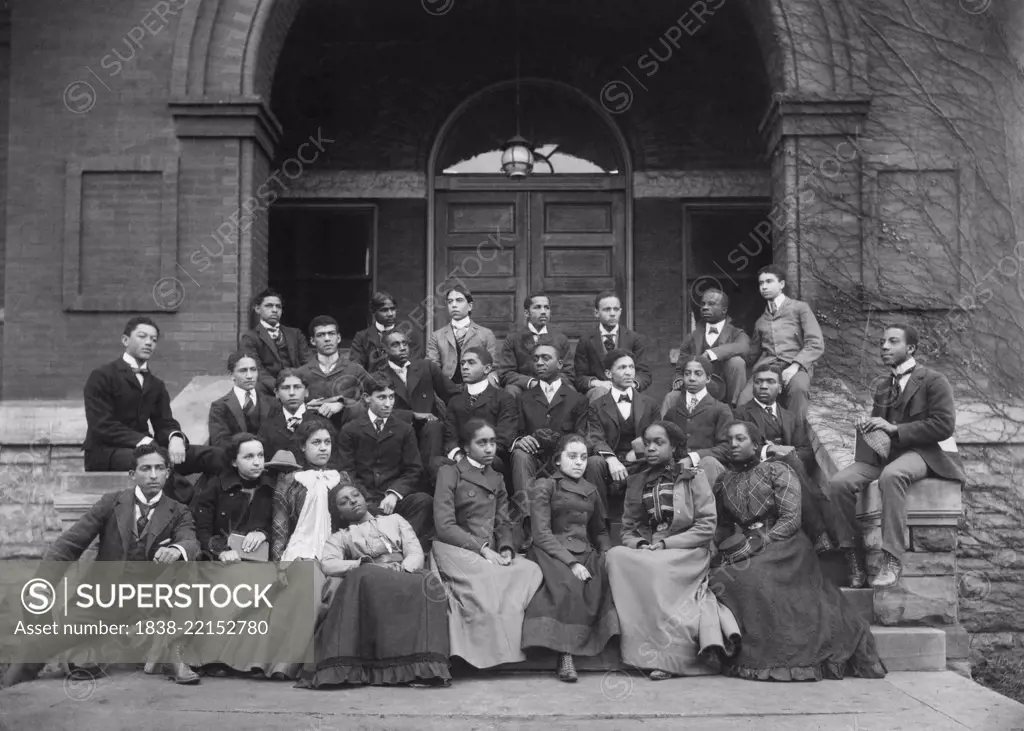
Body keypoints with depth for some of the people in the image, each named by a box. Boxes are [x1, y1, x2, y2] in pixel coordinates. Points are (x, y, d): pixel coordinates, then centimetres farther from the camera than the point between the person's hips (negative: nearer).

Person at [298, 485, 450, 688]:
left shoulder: (394, 520, 31)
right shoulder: (340, 537, 27)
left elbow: (416, 553, 16)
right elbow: (327, 564, 4)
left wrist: (402, 570, -8)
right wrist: (363, 564, -12)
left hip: (405, 578, 1)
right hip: (369, 583, -1)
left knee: (427, 583, -36)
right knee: (366, 577, -39)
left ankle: (425, 665, -46)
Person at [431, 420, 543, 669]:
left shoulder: (497, 480, 23)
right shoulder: (449, 473, 4)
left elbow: (503, 523, 15)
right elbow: (444, 526, -6)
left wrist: (506, 548, -8)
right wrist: (481, 548, -16)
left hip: (491, 552, 5)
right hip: (456, 549, -5)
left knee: (531, 570, -23)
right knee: (489, 575, -35)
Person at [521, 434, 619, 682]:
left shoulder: (590, 490, 23)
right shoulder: (544, 486, 5)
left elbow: (600, 531, 28)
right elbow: (541, 534, -6)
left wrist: (607, 553, 4)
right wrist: (571, 563, -18)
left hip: (585, 552, 5)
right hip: (552, 553, -5)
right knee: (570, 585, -36)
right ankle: (565, 656, -34)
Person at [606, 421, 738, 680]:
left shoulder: (694, 478, 4)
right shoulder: (635, 483, 17)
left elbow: (707, 527, -4)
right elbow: (627, 529, 15)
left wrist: (666, 544, -13)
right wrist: (639, 545, -9)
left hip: (687, 555, -4)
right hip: (645, 554, 4)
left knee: (654, 570, -34)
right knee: (616, 556, -27)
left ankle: (662, 655, -24)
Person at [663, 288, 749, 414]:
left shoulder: (736, 333, 10)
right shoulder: (693, 336, 18)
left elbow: (743, 347, -17)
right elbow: (680, 368, 20)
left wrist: (710, 354, -29)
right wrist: (679, 380, -6)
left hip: (725, 389, -1)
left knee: (736, 360, -26)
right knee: (671, 398, -28)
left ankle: (735, 407, -17)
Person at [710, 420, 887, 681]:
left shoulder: (776, 470, 3)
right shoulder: (724, 481, 18)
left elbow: (791, 519, -6)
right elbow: (722, 526, 21)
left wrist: (759, 543, -16)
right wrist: (728, 547, -1)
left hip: (783, 546, -4)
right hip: (743, 551, 4)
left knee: (754, 576, -34)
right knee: (720, 578, -28)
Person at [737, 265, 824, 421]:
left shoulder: (800, 308, 12)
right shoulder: (760, 321, 28)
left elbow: (816, 345, 1)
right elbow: (753, 353, 25)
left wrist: (795, 366, -15)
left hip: (796, 366, -3)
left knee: (797, 386, -40)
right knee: (744, 400, -30)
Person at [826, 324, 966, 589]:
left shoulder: (934, 380, 1)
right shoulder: (883, 386, 22)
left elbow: (944, 425, -11)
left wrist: (894, 429, -16)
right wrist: (866, 426, 5)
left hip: (923, 453, -6)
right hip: (885, 453, 6)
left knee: (891, 475, -41)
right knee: (839, 482, -22)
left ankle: (892, 560, -38)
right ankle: (851, 552, -11)